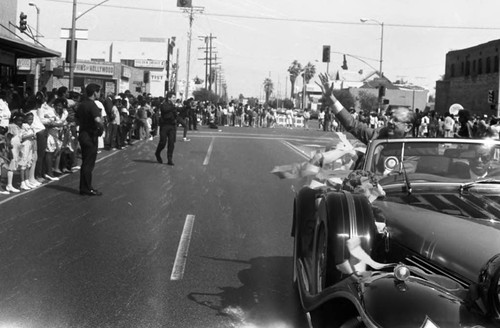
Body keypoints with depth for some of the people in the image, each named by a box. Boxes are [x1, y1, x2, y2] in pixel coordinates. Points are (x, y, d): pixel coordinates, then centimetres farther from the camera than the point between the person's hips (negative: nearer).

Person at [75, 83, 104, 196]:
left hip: (83, 134, 9)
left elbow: (77, 119, 20)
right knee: (89, 163, -2)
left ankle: (84, 187, 21)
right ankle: (87, 189, 3)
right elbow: (98, 120, -34)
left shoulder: (82, 104, 10)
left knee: (85, 162, 15)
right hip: (91, 136, -9)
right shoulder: (92, 105, -18)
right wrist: (102, 128, -17)